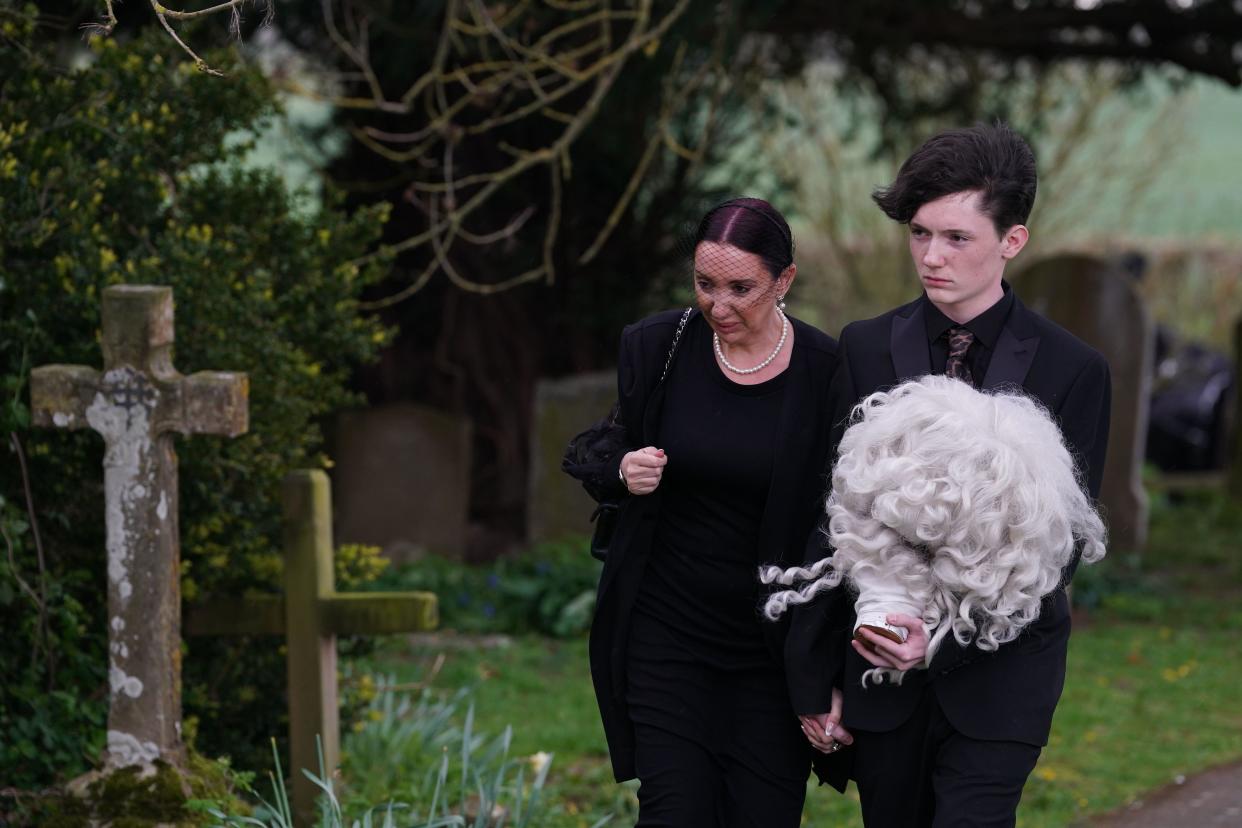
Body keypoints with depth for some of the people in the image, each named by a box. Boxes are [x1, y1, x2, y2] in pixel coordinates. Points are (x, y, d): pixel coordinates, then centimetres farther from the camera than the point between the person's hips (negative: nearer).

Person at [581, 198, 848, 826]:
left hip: (774, 649, -1)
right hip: (666, 629, 1)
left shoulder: (824, 372, -9)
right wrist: (624, 473, -12)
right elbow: (607, 463, 13)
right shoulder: (654, 348, -2)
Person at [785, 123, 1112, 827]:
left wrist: (948, 637, -20)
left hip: (998, 677, -2)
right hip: (879, 670, 3)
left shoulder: (1072, 371, -4)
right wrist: (815, 679, 2)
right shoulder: (866, 350, 3)